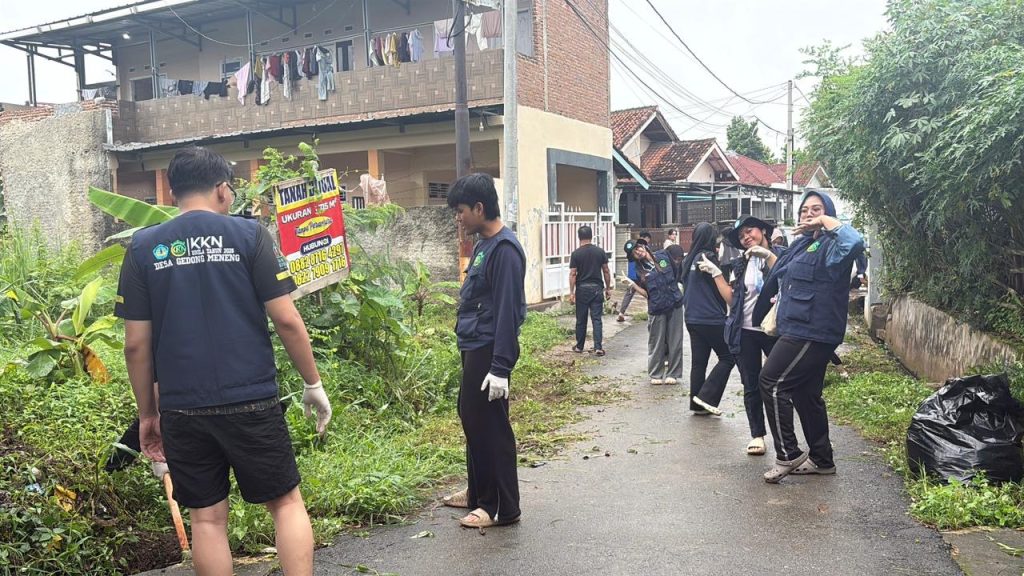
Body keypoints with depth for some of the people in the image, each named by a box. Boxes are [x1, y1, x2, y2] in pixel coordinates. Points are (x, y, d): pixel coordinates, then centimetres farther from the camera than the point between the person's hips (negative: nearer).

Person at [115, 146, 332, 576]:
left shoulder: (143, 247, 3)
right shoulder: (247, 234, -3)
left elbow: (136, 343, 2)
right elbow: (286, 320, -7)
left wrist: (147, 413, 12)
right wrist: (313, 384, 4)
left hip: (182, 410, 2)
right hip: (250, 401, -2)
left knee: (206, 518, 13)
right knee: (286, 502, 12)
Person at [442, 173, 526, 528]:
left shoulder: (505, 249, -18)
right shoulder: (483, 245, 12)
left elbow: (507, 311, -22)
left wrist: (500, 367, -23)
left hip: (489, 352, -10)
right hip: (473, 348, 10)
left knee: (491, 428, -3)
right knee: (471, 418, 19)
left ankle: (502, 508, 9)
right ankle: (479, 492, 34)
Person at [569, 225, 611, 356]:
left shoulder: (576, 254, -6)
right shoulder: (600, 252, 0)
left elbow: (573, 274, -7)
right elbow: (606, 271, 3)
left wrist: (571, 292, -3)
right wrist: (608, 288, 12)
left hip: (582, 289, -1)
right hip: (597, 288, 1)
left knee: (581, 319, 9)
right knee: (596, 319, 1)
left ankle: (579, 346, 20)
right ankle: (598, 348, -5)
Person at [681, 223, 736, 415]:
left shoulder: (689, 260, 11)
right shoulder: (708, 257, -12)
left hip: (692, 318, 8)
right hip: (711, 319, -8)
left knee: (698, 361, 10)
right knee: (728, 358, 2)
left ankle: (697, 404, 11)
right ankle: (706, 397, -4)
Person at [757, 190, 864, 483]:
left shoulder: (830, 246, -10)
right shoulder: (802, 244, 17)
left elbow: (855, 242, -35)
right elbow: (780, 277, 34)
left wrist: (827, 221, -25)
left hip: (812, 332, -10)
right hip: (799, 330, 10)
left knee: (772, 383, -10)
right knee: (805, 394, 14)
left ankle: (788, 455, -2)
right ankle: (821, 459, 24)